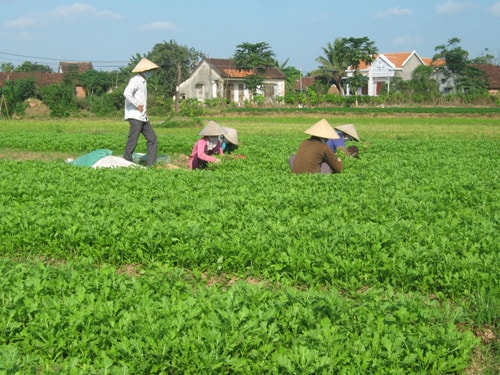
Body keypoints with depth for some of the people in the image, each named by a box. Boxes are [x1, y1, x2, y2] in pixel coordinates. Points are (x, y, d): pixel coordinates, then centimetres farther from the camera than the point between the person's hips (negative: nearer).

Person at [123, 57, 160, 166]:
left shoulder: (143, 81, 19)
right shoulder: (135, 80, -11)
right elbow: (127, 93, -26)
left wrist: (144, 110, 13)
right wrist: (138, 105, -20)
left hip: (143, 117, 10)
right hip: (135, 116, -10)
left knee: (152, 138, 8)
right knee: (132, 141, -9)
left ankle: (151, 164, 11)